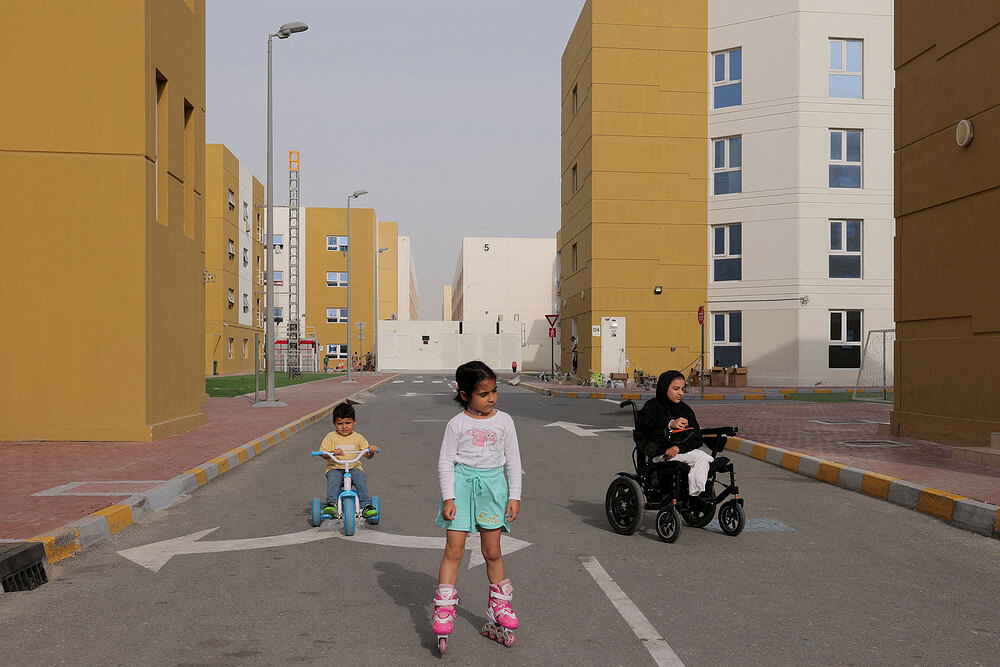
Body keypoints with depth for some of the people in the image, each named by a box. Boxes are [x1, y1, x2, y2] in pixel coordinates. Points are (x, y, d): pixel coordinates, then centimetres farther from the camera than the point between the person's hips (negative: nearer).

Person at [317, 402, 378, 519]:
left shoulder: (358, 438, 11)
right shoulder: (331, 437, 8)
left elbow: (367, 455, 9)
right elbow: (323, 453, 0)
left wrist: (371, 451, -15)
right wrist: (332, 452, -22)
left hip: (354, 467, 1)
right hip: (335, 468, -1)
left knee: (360, 478, -28)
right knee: (333, 479, -32)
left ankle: (366, 506, -30)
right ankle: (331, 504, -39)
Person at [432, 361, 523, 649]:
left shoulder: (503, 421, 3)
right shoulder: (457, 424, -3)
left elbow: (513, 460, 7)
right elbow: (445, 461, -2)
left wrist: (514, 496, 3)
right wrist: (448, 497, -9)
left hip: (493, 485, 2)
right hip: (462, 484, -2)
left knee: (493, 552, 10)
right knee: (453, 551, -4)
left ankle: (498, 606, 25)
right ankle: (443, 610, 2)